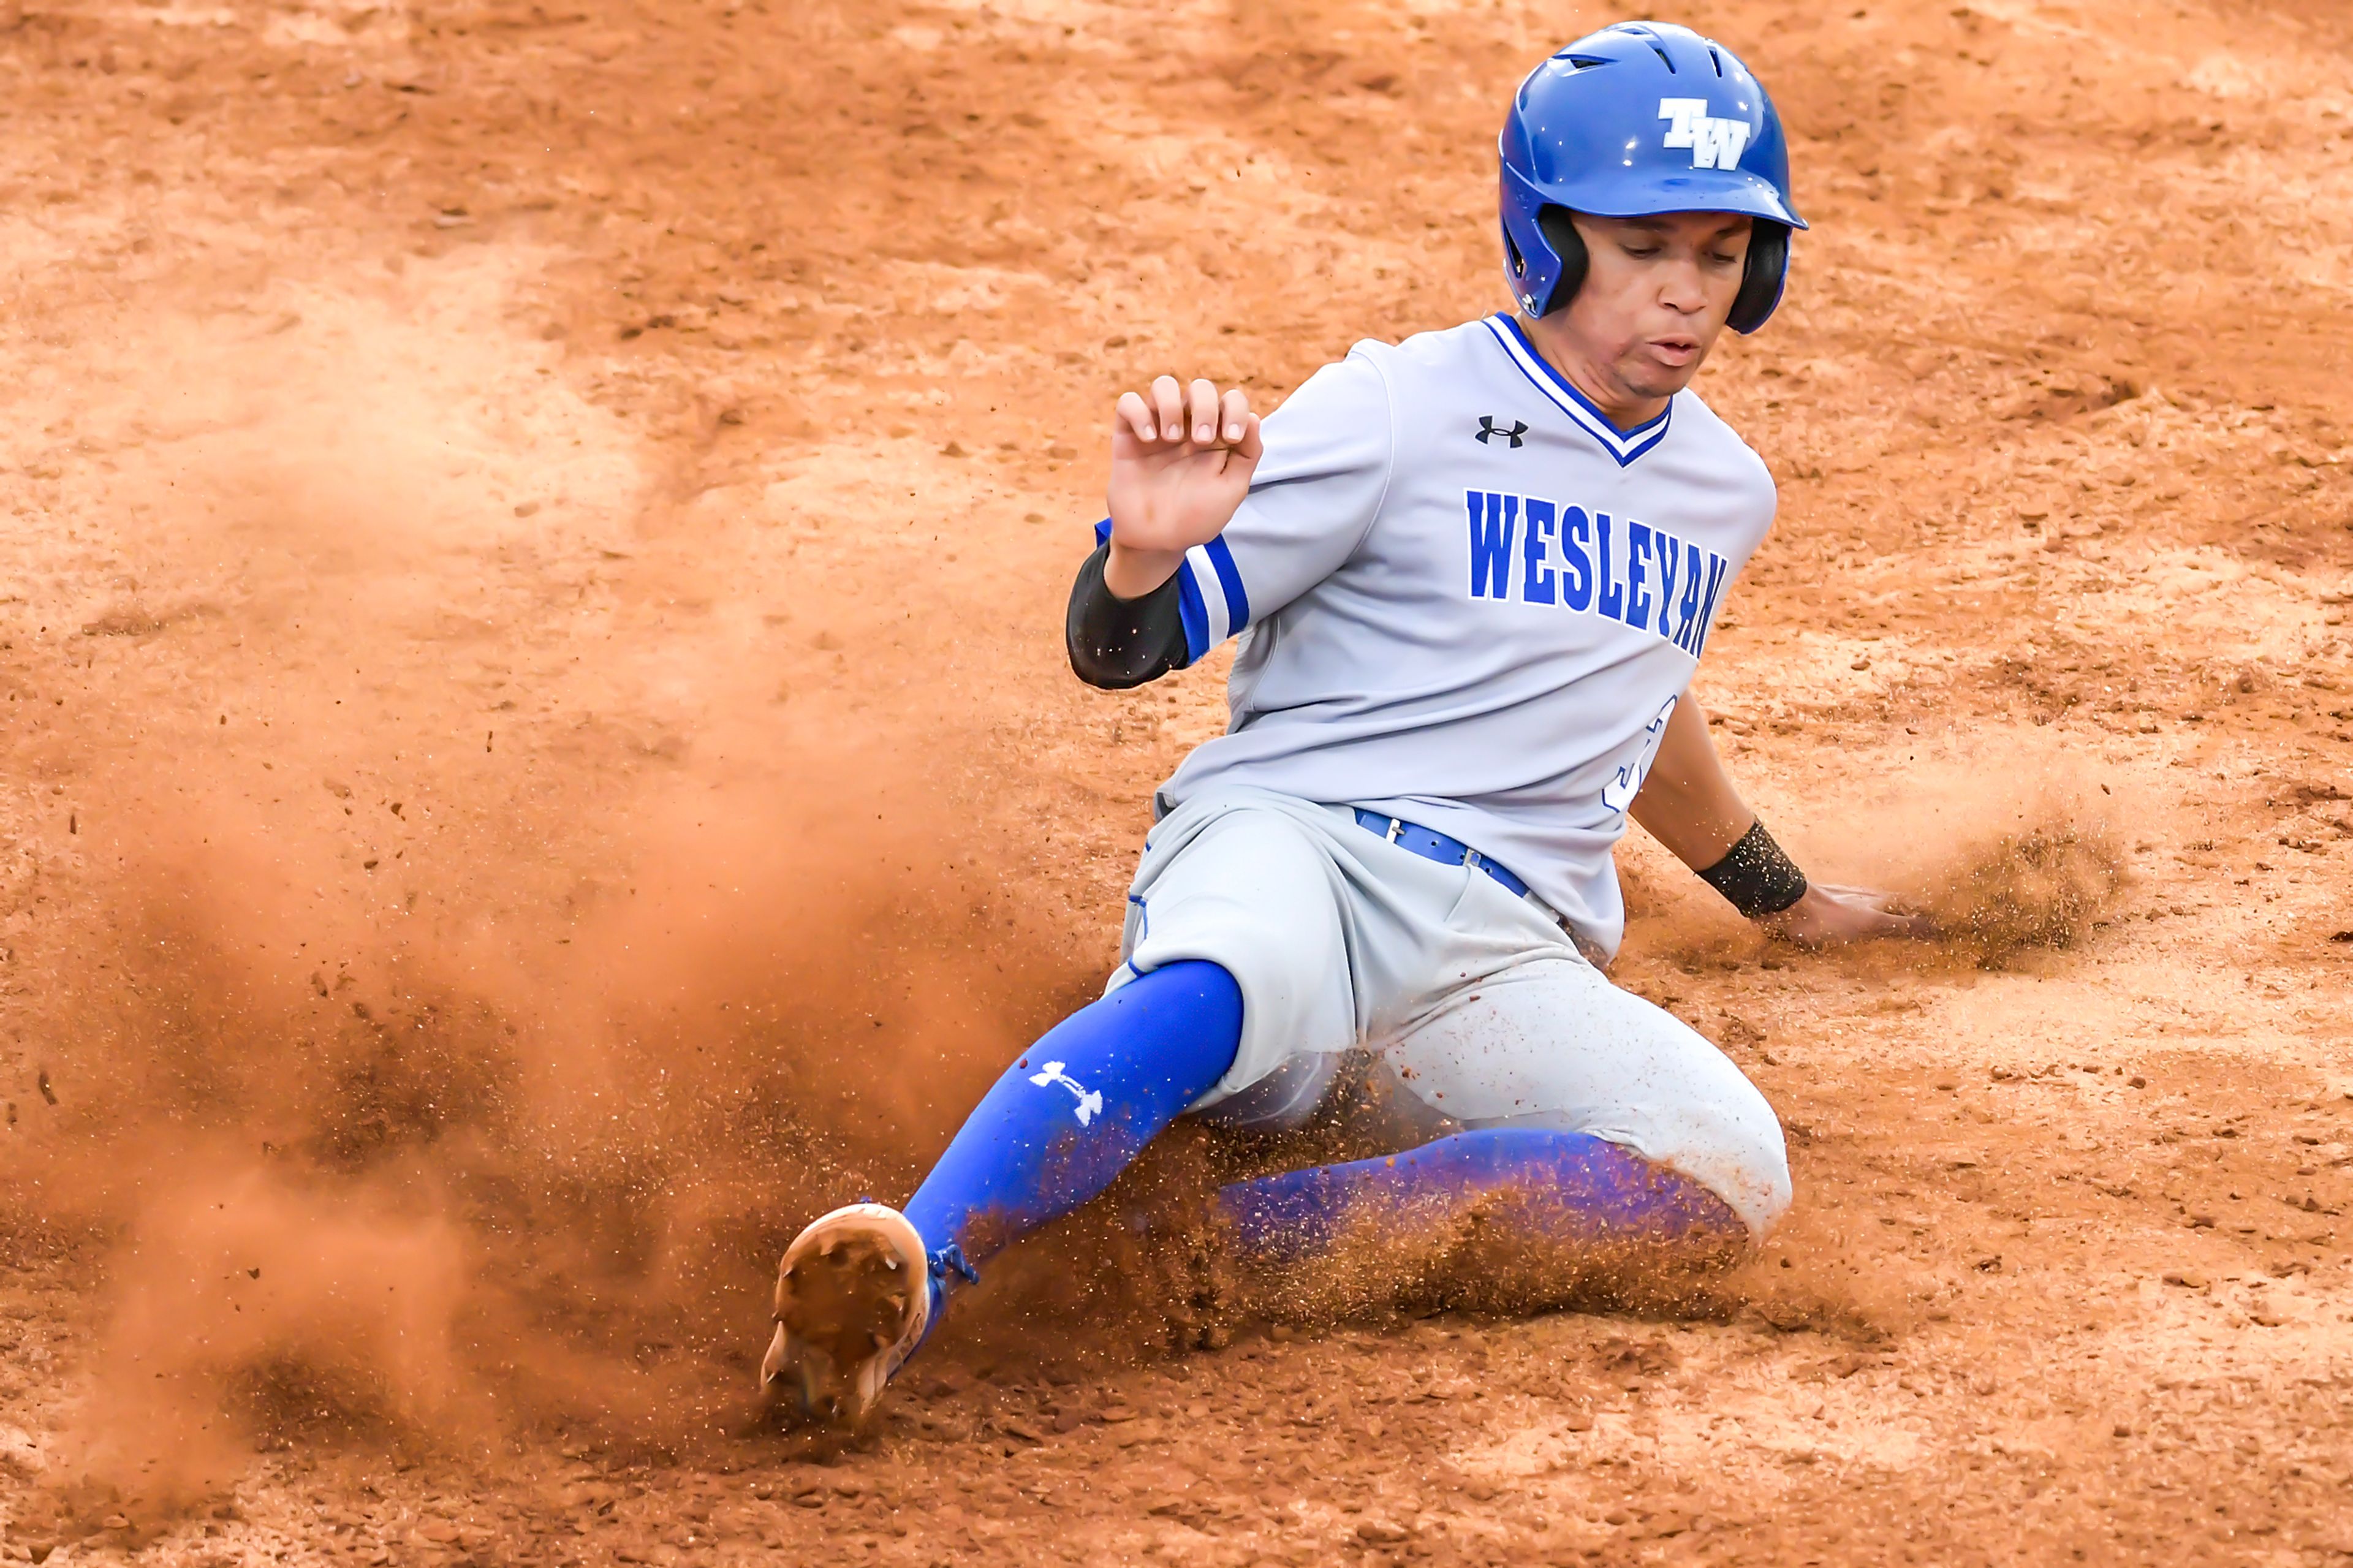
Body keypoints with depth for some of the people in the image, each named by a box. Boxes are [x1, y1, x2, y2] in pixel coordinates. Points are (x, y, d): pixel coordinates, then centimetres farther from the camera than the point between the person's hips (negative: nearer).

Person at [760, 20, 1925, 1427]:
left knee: (1731, 1176, -26)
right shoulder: (1401, 410, 1)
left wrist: (1787, 903, 53)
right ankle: (908, 1287, -59)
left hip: (1509, 942, 5)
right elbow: (1121, 653, -1)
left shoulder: (1724, 492, 20)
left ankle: (1216, 1246, -31)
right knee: (1214, 992, -41)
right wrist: (1146, 551, -25)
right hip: (1286, 836, -5)